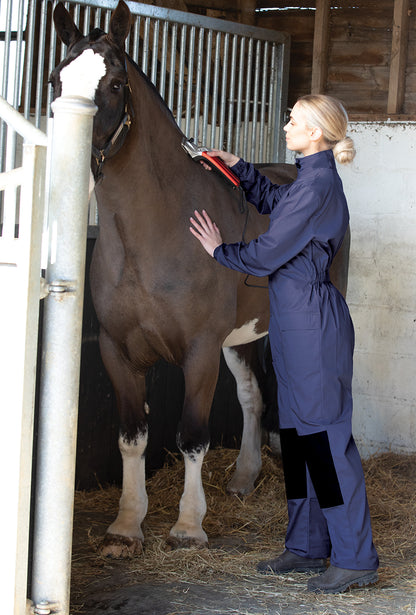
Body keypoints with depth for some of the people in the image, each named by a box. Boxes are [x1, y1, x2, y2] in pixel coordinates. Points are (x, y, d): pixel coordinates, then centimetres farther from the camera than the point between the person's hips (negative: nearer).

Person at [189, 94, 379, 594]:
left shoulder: (317, 185, -17)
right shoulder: (314, 179, 13)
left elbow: (267, 255, -15)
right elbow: (272, 202, 35)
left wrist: (220, 249, 2)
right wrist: (237, 168, 25)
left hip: (310, 320, -10)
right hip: (296, 317, 10)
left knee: (324, 433, -7)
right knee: (297, 432, 14)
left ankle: (356, 558, -2)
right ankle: (307, 546, 23)